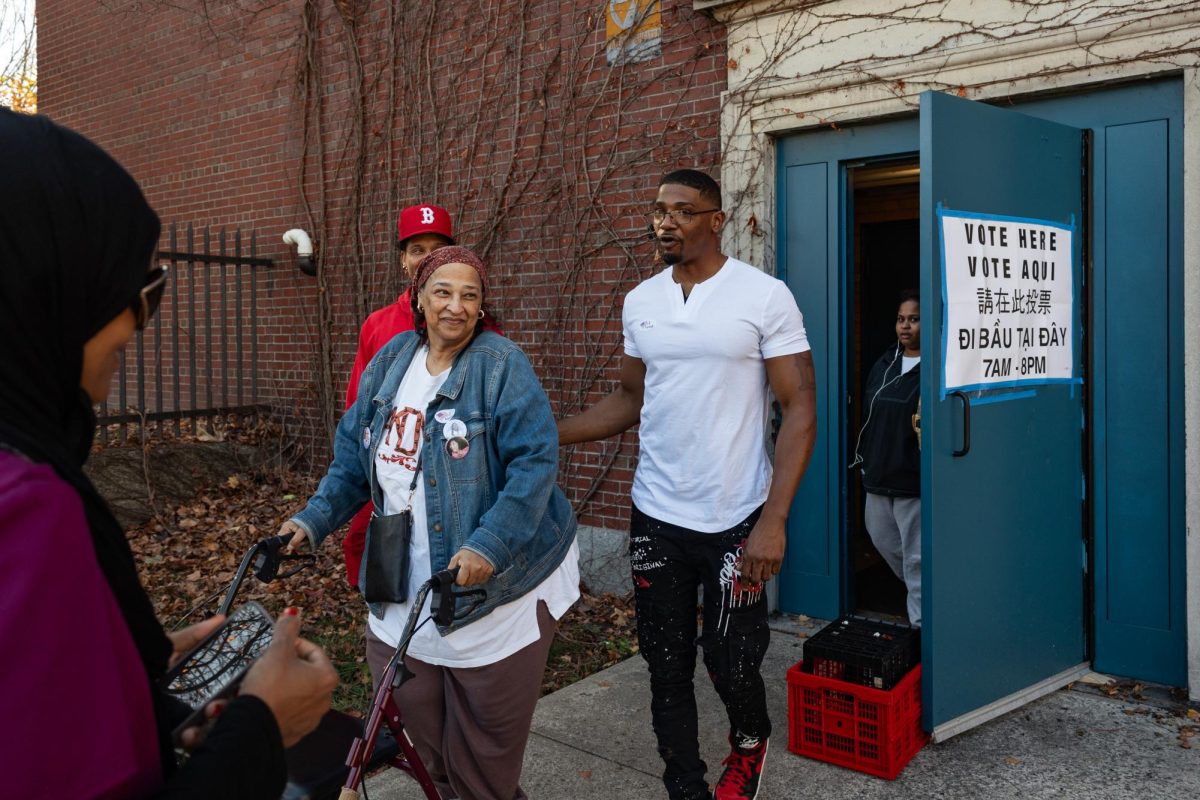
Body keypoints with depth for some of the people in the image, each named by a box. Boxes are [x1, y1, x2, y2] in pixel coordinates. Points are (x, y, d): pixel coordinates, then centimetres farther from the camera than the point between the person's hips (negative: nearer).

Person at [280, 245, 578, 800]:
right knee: (423, 730, 14)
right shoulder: (388, 363, 8)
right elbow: (353, 458, 14)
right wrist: (313, 520, 1)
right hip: (403, 587, 5)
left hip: (493, 583, -5)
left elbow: (534, 462, -18)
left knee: (483, 750, 8)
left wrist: (488, 545, -28)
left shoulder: (503, 365, -10)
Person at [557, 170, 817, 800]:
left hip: (736, 521, -4)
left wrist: (773, 521, -16)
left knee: (731, 664, 3)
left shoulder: (765, 296, -8)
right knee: (667, 667, 11)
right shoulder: (639, 302, 6)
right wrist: (549, 434, 1)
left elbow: (800, 409, -8)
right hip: (655, 519, 4)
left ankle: (749, 743, 38)